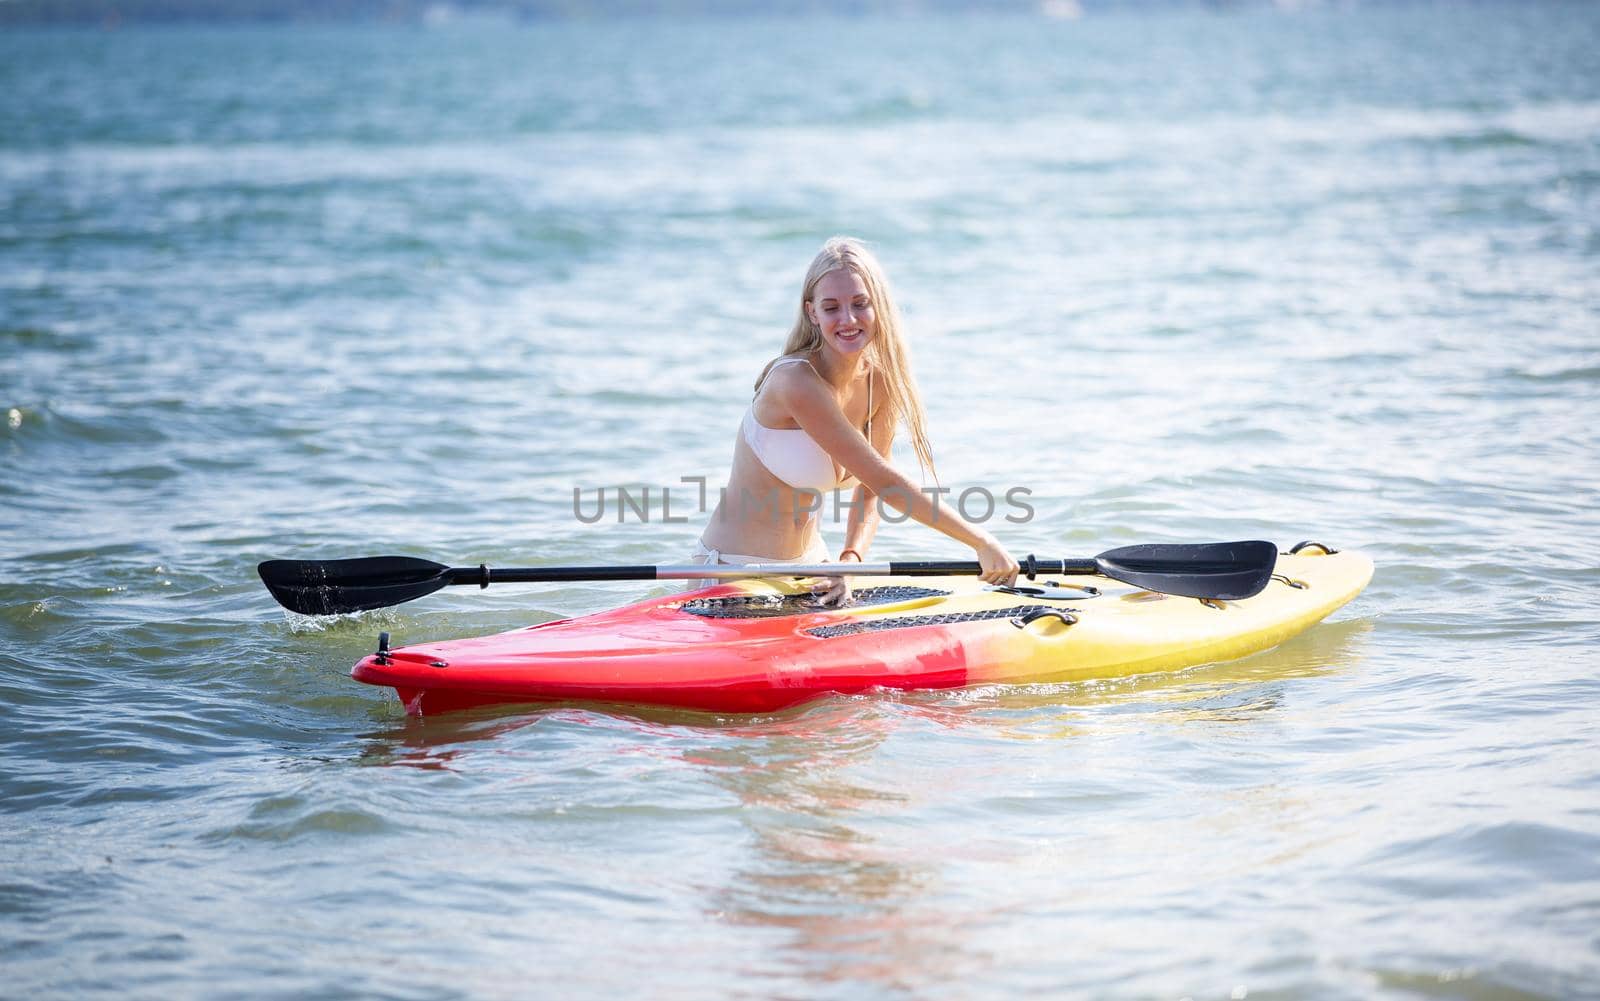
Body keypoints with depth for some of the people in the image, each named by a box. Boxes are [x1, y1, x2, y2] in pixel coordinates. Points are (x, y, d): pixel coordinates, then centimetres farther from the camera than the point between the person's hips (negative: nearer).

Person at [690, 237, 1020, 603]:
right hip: (736, 570, -6)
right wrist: (980, 541, -20)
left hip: (808, 562, 6)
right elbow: (884, 482, -23)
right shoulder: (795, 381, -23)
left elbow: (869, 491, 3)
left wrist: (850, 562, -17)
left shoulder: (880, 381, -1)